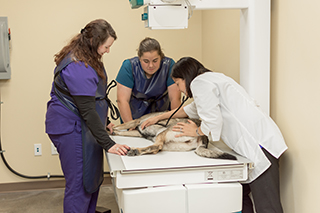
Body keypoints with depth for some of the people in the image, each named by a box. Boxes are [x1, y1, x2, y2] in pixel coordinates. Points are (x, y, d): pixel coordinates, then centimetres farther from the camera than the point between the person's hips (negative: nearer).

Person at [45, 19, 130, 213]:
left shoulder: (87, 59, 9)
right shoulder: (77, 68, -25)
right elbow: (87, 110, -27)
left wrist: (105, 123, 21)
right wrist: (108, 144, -26)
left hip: (78, 126, 10)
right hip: (70, 127, -10)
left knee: (92, 178, 16)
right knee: (79, 184, -5)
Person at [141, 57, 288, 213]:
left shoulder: (199, 82, -5)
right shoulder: (210, 79, 27)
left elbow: (213, 122, -14)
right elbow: (190, 110, 42)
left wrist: (196, 131, 7)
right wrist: (158, 118, 45)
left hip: (258, 143, -10)